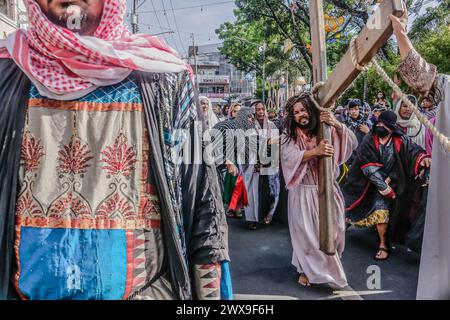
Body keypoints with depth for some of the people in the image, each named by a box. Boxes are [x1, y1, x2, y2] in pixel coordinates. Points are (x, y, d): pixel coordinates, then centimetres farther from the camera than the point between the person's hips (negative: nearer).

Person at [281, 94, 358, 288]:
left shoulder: (326, 131, 1)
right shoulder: (289, 136, -3)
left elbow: (352, 143, -8)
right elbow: (291, 158, -20)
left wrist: (336, 124, -23)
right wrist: (315, 151, -32)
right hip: (303, 192, -2)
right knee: (307, 232, 6)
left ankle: (330, 266, 36)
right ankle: (306, 270, 27)